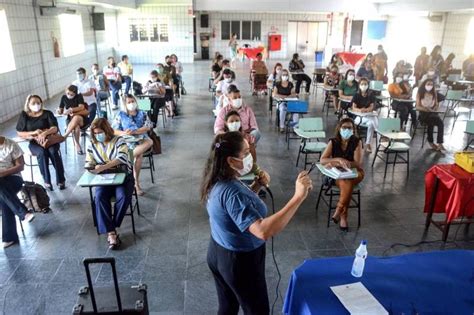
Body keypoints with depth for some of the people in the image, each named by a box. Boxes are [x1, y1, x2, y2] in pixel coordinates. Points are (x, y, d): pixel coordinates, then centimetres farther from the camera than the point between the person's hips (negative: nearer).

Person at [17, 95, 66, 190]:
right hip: (34, 143, 0)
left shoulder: (47, 113, 4)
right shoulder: (24, 115, 6)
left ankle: (61, 180, -25)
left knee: (53, 151, -33)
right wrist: (33, 132, -12)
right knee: (42, 152, -34)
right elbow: (19, 133, 5)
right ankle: (46, 181, -26)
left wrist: (45, 133, -26)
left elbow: (55, 128, -7)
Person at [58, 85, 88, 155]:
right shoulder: (64, 97, 5)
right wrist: (59, 111, -14)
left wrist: (71, 110, -32)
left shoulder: (79, 96, -3)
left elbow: (81, 107, -18)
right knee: (76, 127, -36)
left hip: (81, 118, -2)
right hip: (70, 119, 2)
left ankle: (64, 136, -37)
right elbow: (61, 111, 10)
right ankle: (77, 145, -36)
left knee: (76, 118, -40)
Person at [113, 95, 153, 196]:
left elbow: (148, 127, -3)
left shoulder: (142, 114, 13)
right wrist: (123, 133, -17)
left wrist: (134, 132, -17)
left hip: (142, 139, 3)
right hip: (128, 141, -2)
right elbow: (113, 130, 5)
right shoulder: (120, 115, 11)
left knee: (150, 142, -36)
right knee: (139, 155, -35)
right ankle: (136, 182, -26)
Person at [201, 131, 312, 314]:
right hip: (240, 261, -8)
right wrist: (298, 197, -45)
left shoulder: (218, 181, -4)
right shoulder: (231, 192, -34)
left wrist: (257, 186, -3)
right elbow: (264, 231, -44)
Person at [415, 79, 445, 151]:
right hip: (423, 113, -3)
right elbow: (418, 107, -4)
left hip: (433, 112, 3)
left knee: (441, 123, -28)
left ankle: (440, 143, -29)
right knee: (431, 122, -35)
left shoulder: (434, 93, 14)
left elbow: (436, 104, 18)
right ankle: (430, 142, -20)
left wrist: (436, 107, -6)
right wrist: (426, 109, -21)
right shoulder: (420, 93, 2)